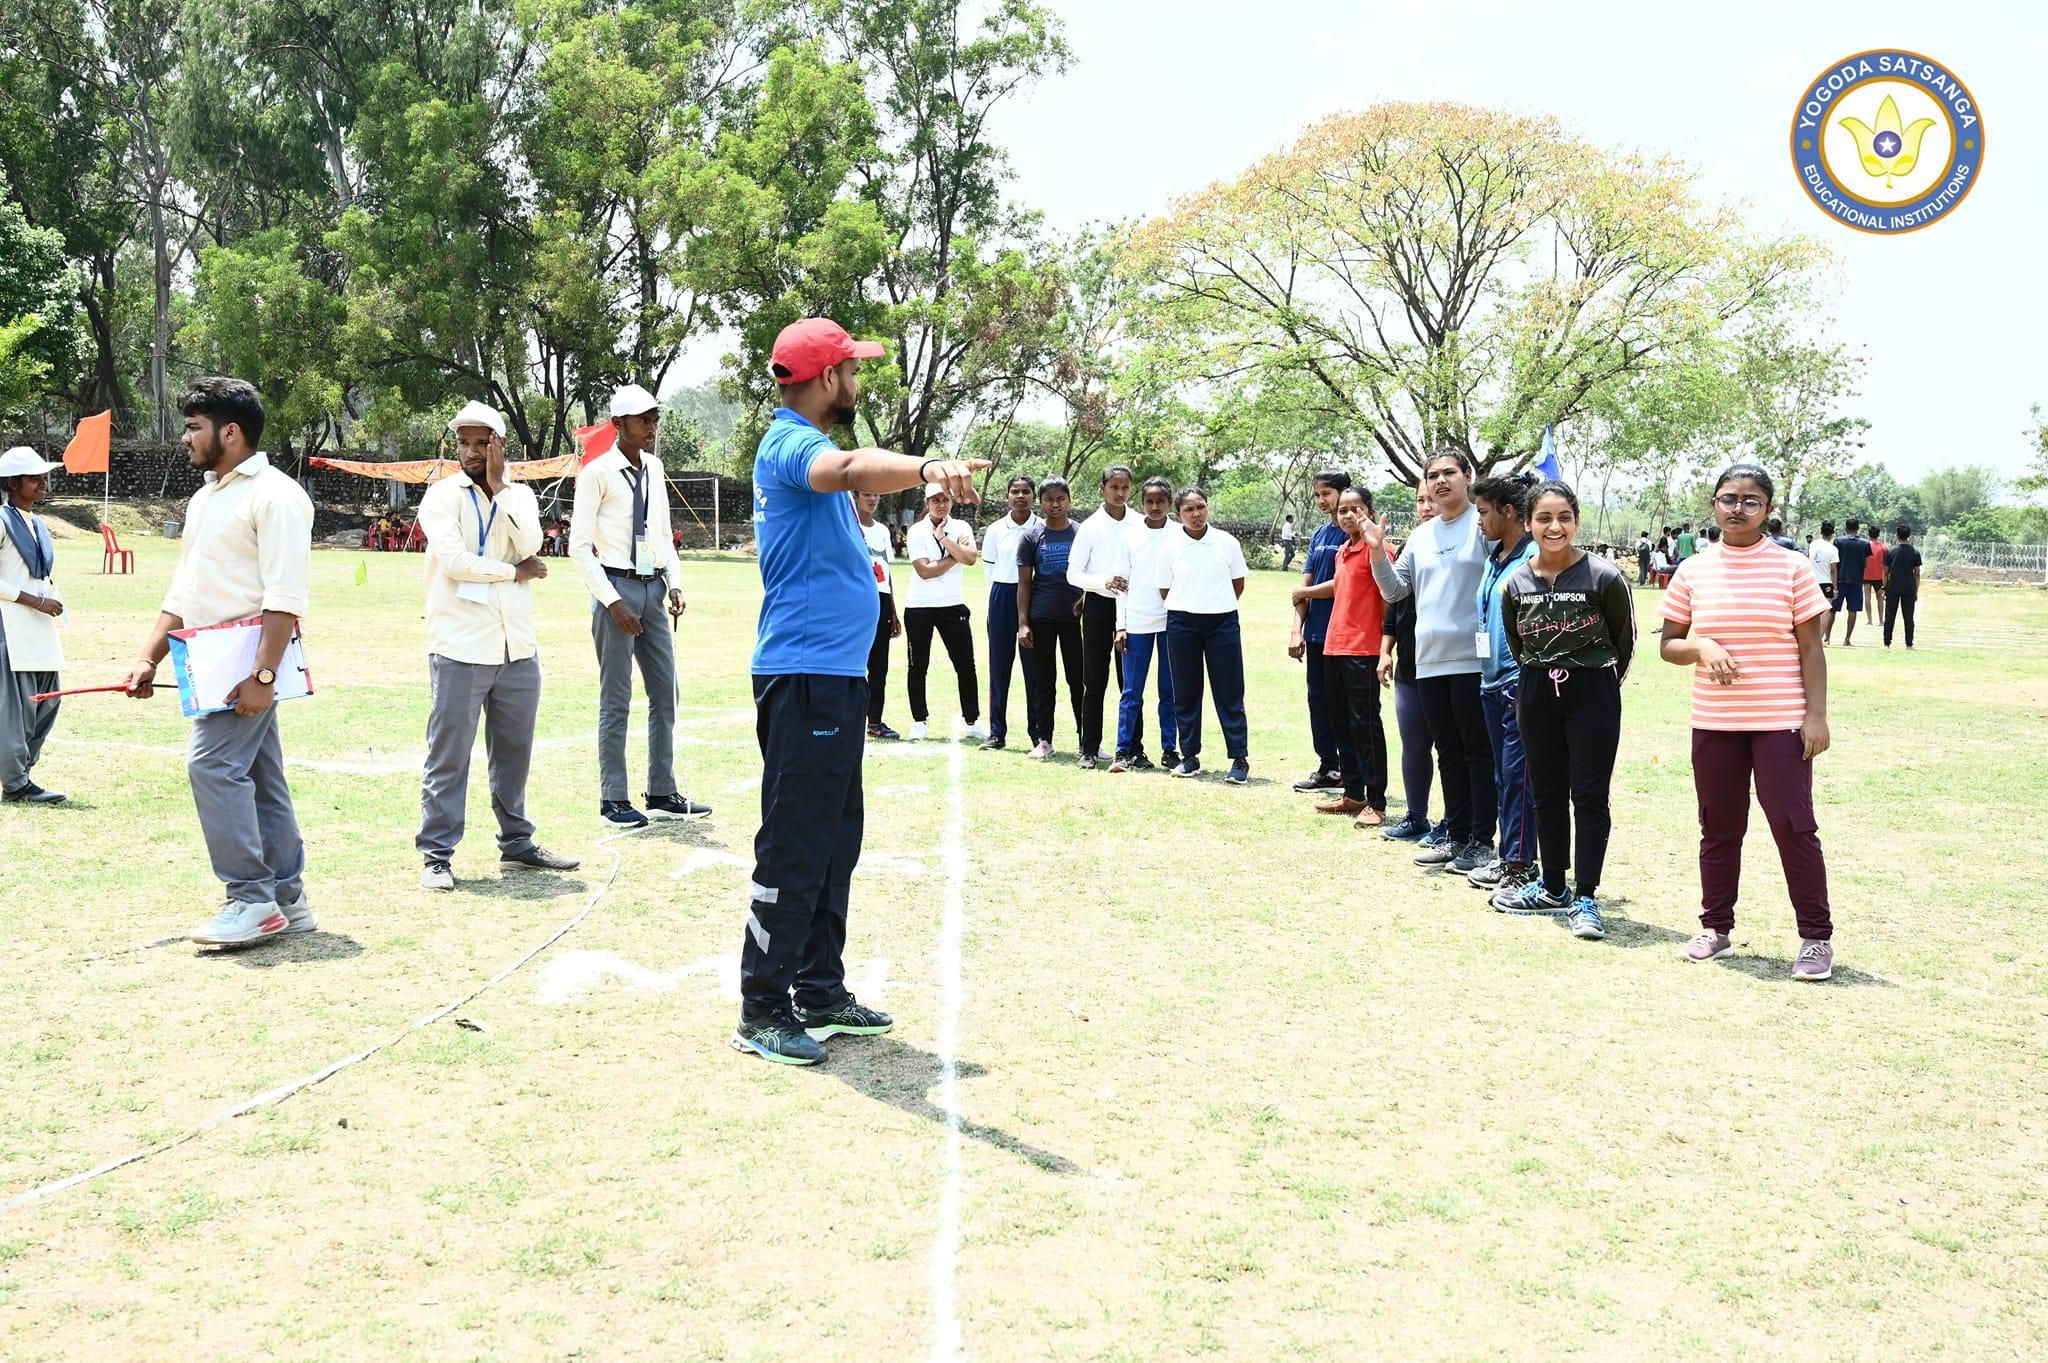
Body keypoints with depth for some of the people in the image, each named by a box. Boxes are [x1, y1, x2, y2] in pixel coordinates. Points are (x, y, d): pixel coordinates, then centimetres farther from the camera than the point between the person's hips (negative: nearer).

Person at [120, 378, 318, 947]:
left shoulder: (274, 494, -11)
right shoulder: (204, 498, 19)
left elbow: (285, 598, -18)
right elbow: (181, 593, 23)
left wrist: (263, 674, -24)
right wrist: (149, 659, 16)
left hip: (250, 659, -9)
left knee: (214, 766, -15)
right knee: (257, 778, 10)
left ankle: (252, 900, -9)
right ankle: (286, 900, 15)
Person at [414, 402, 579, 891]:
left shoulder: (519, 495, 11)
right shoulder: (442, 496, -1)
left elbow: (530, 545, -8)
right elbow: (453, 558, -15)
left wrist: (499, 485, -8)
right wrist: (513, 571, -6)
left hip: (517, 648, 5)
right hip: (460, 648, -4)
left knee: (514, 751, 14)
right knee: (448, 756, -1)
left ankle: (516, 843, 26)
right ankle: (437, 855, 5)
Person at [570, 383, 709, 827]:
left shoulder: (654, 469, 10)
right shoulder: (597, 473, -9)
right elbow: (580, 547, -10)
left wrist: (675, 584, 5)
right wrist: (612, 602, -16)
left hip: (653, 589, 7)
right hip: (617, 589, -7)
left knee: (665, 695, 10)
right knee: (617, 701, 0)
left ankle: (662, 793, 21)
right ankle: (613, 799, 10)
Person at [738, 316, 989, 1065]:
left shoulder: (800, 446, 19)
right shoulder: (790, 444, -14)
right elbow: (847, 469, -37)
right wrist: (928, 468, -53)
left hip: (835, 673, 11)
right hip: (805, 674, -11)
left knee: (834, 842, 15)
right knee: (794, 848, -6)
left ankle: (821, 993, 25)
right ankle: (762, 1012, 2)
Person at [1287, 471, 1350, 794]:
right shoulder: (1319, 534, 13)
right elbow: (1305, 585, 11)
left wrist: (1305, 592, -2)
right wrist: (1297, 630, 4)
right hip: (1316, 632, 7)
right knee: (1318, 700, 11)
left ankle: (1348, 772, 9)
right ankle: (1328, 768, 20)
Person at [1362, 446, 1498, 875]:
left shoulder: (1484, 526, -4)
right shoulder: (1421, 535, 15)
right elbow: (1395, 590, 16)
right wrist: (1378, 552, 3)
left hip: (1473, 659, -6)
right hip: (1429, 661, 6)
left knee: (1478, 753, 0)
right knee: (1449, 754, 13)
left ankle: (1482, 842, 7)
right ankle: (1458, 837, 22)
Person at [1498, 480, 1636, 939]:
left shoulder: (1604, 578, -13)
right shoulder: (1516, 584, -2)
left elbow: (1625, 639, 1)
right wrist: (1541, 678, 15)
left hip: (1593, 694, -4)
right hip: (1538, 695, 4)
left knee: (1589, 796, -2)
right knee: (1547, 794, 12)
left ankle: (1586, 898, 4)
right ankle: (1553, 888, 25)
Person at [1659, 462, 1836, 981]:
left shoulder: (1790, 569, -2)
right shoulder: (1693, 572, 5)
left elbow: (1811, 648, -1)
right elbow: (1668, 645, 9)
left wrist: (1816, 715, -7)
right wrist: (1701, 647, -12)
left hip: (1780, 723, -3)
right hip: (1713, 723, 3)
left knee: (1793, 826, -3)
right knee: (1719, 828, 11)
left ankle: (1817, 937, 9)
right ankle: (1715, 927, 24)